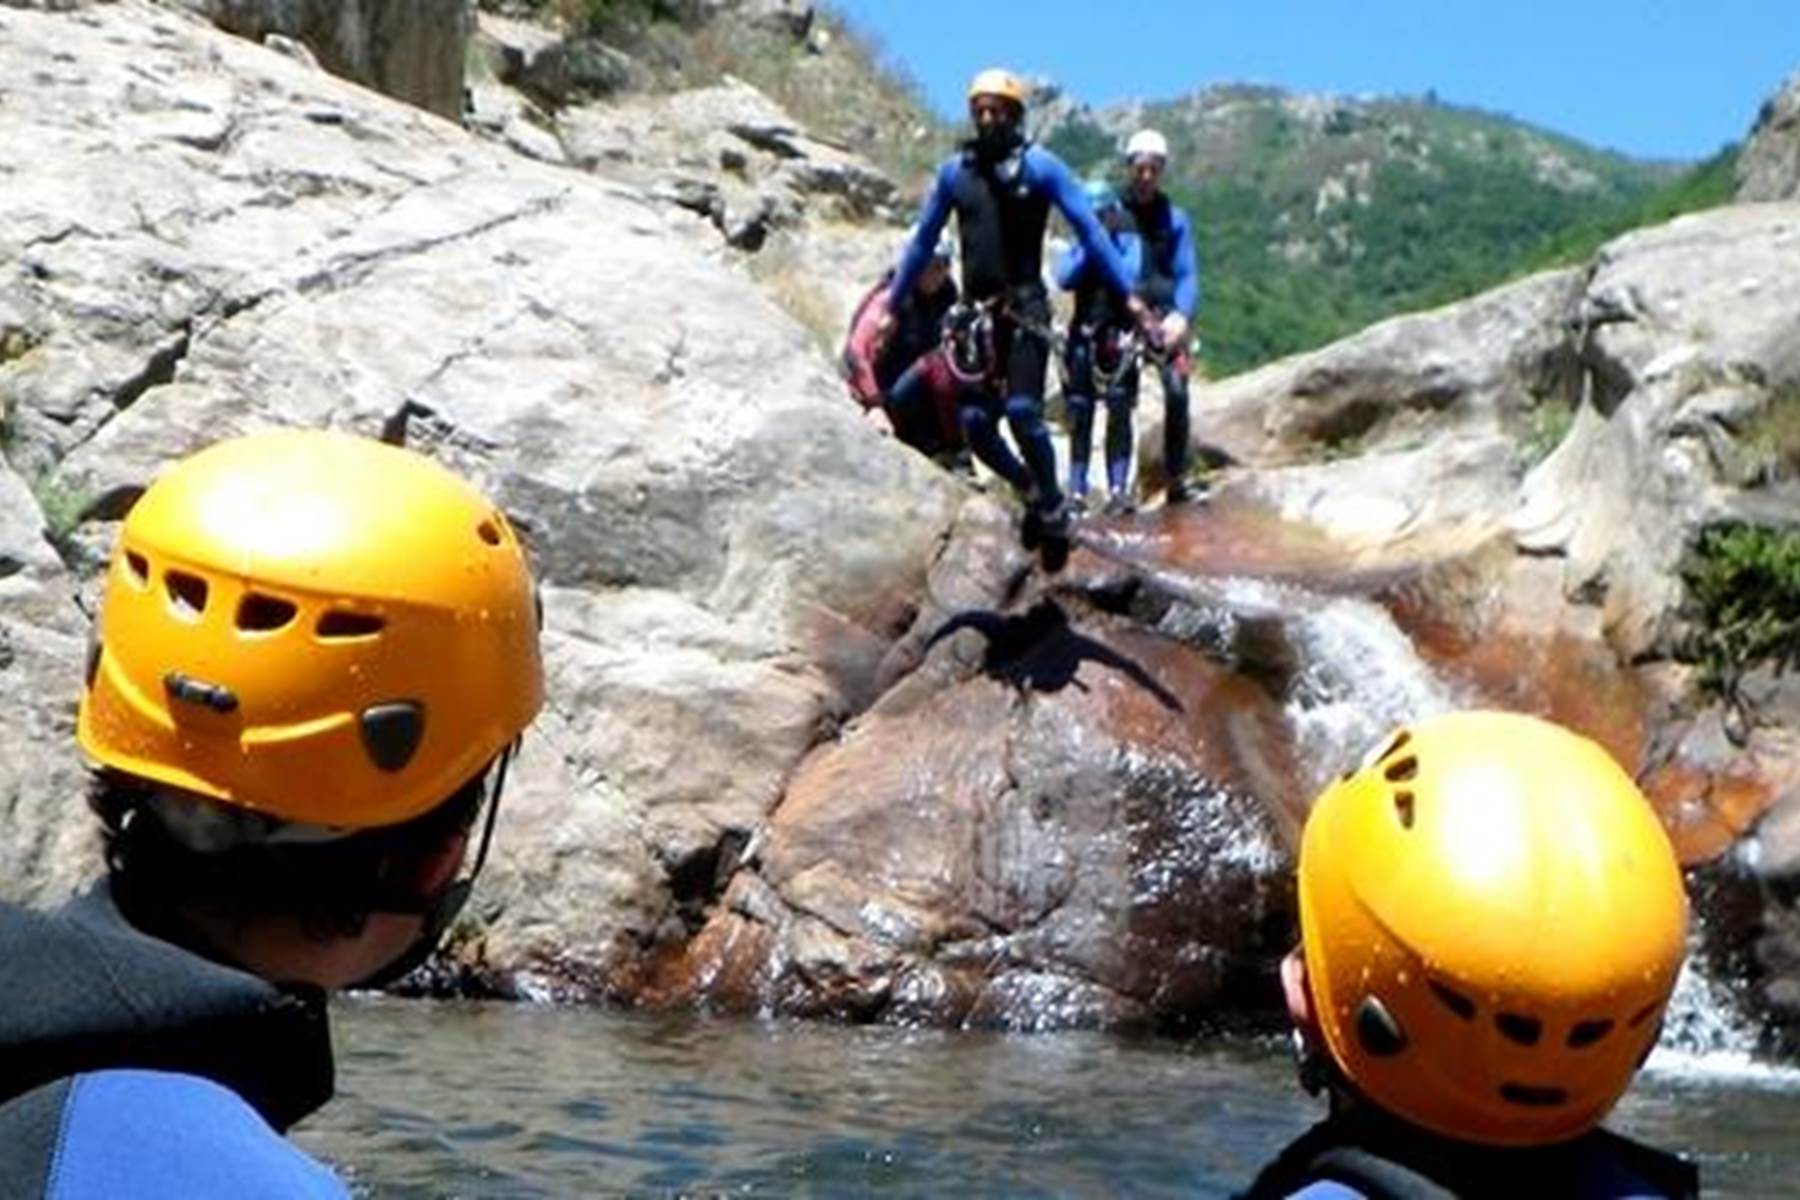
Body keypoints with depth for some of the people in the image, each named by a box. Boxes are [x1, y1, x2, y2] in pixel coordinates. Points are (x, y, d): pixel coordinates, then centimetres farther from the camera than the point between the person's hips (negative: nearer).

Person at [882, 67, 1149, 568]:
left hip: (1025, 307, -4)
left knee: (1022, 411, -17)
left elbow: (1089, 229, -3)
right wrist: (892, 305, 19)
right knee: (975, 423, -1)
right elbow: (923, 241, 17)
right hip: (977, 313, 4)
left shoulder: (1040, 166, -2)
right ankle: (1033, 492, 23)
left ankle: (1054, 509, 2)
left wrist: (1127, 293, -9)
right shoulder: (954, 171, 8)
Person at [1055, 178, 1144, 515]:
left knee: (1119, 412, -11)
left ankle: (1119, 488, -12)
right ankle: (1077, 490, 7)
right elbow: (1065, 279, -9)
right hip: (1082, 338, 2)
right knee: (1079, 416, 3)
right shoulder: (1075, 250, 10)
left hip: (1119, 337, -2)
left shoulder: (1128, 243, 5)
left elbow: (1130, 274, -13)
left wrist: (1108, 246, -10)